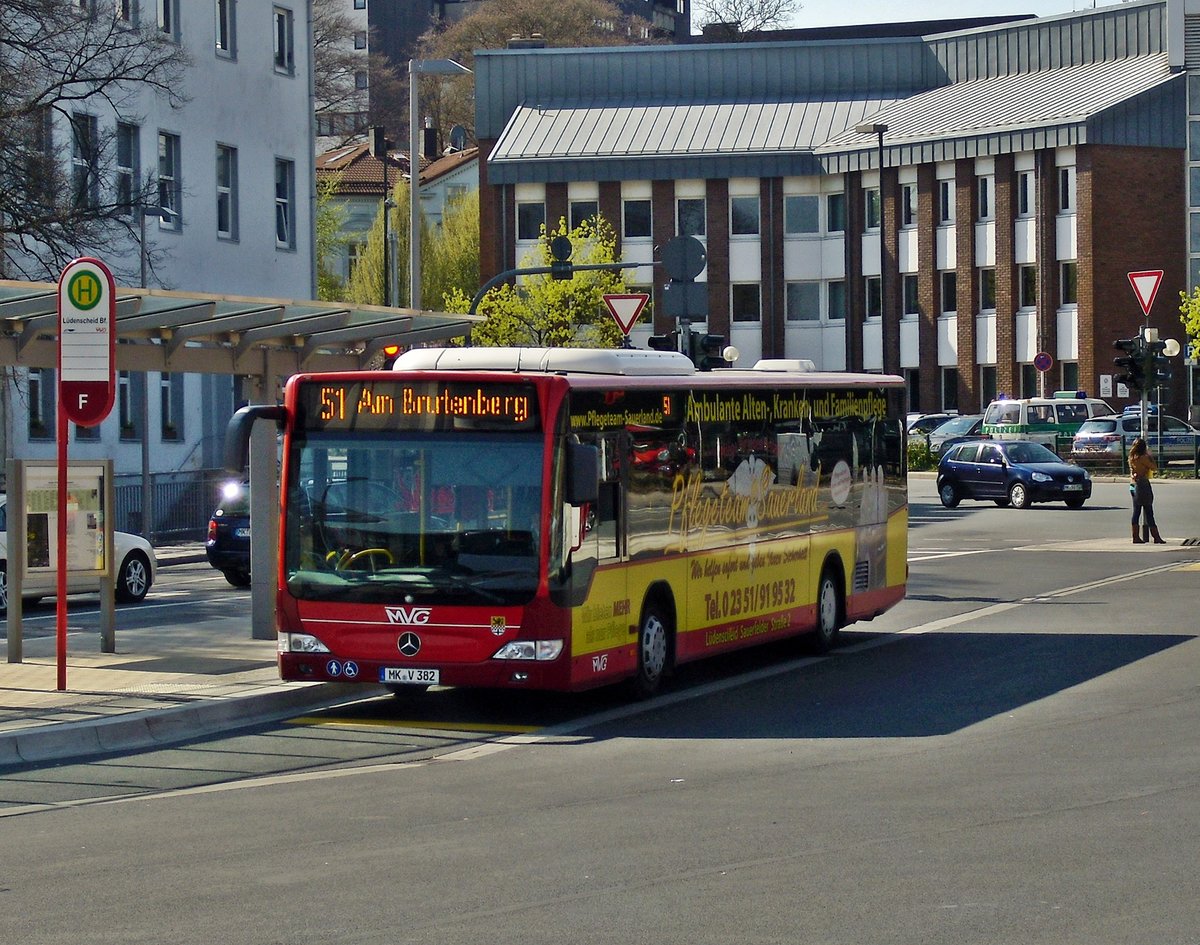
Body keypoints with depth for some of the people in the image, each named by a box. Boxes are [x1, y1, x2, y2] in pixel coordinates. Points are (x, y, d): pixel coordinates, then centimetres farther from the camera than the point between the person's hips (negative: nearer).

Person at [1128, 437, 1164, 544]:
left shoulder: (1132, 457, 6)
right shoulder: (1143, 458, -16)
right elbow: (1154, 467, -11)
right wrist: (1150, 455, 1)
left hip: (1133, 485, 8)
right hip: (1143, 484, -8)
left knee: (1136, 512, 10)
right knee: (1149, 512, -4)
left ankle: (1136, 537, 9)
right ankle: (1156, 537, -1)